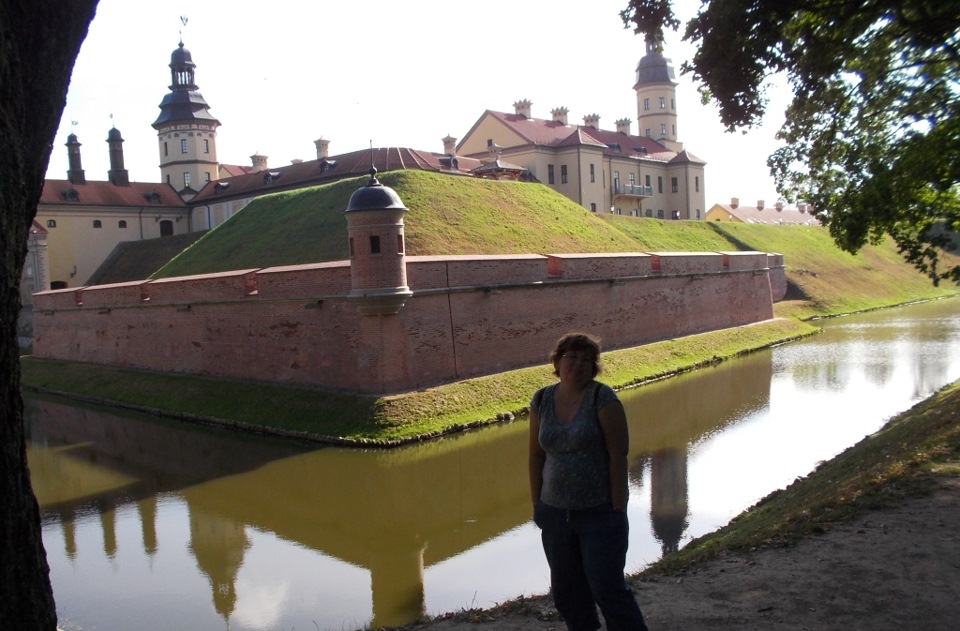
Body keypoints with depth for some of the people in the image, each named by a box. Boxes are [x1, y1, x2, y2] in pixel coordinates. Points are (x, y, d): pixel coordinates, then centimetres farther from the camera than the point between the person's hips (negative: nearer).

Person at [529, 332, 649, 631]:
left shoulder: (602, 398, -11)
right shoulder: (541, 400, 2)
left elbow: (618, 456, -13)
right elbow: (536, 455, 8)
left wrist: (618, 511, -13)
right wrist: (537, 503, 7)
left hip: (599, 513, -5)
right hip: (555, 513, 5)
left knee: (608, 588, -1)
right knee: (567, 592, 13)